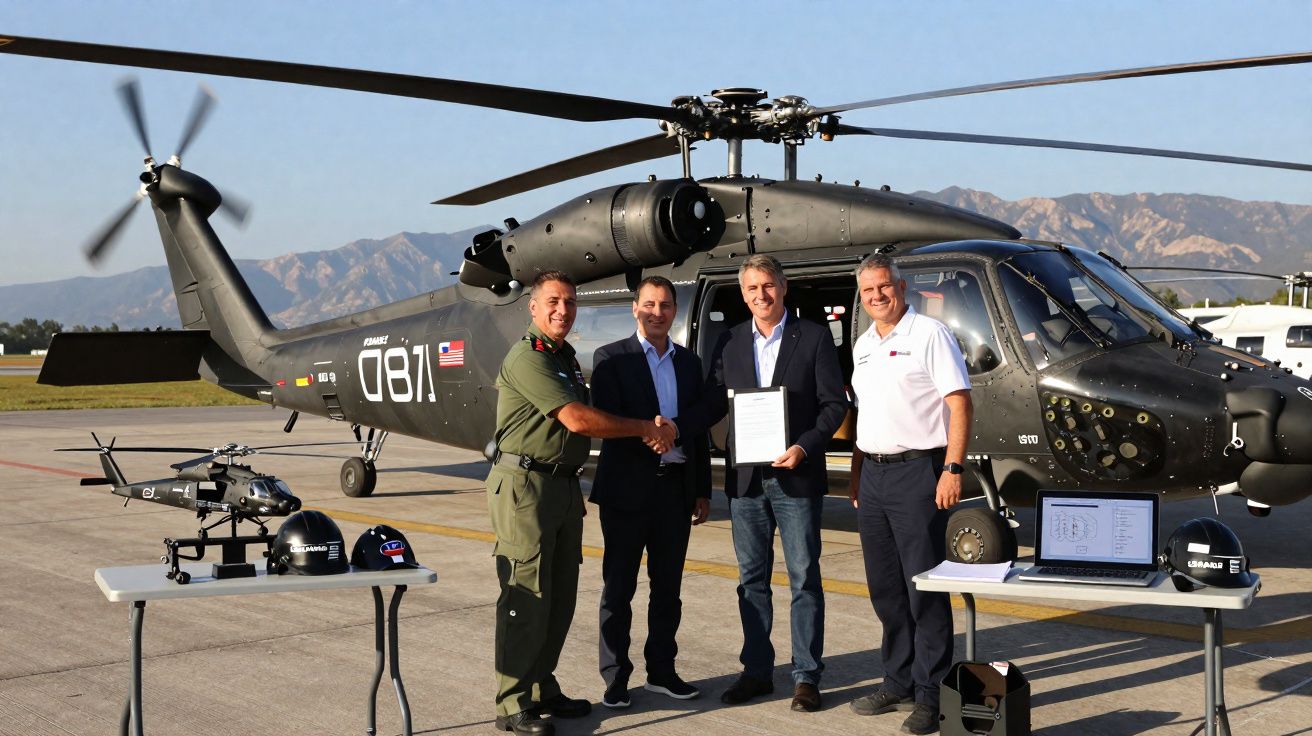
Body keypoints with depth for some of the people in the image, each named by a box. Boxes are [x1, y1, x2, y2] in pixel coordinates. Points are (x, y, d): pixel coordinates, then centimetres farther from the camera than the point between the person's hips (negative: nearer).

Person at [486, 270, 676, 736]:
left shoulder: (566, 358, 18)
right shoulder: (528, 357, -13)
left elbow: (583, 416, 19)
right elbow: (576, 420, -18)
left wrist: (650, 430, 6)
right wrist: (646, 428, -11)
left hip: (564, 485, 9)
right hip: (525, 485, -9)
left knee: (561, 596, 13)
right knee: (526, 597, -7)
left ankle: (542, 687, 23)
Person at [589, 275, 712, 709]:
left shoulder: (689, 362, 12)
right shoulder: (611, 359, -2)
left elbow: (699, 430, 13)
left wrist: (702, 490, 10)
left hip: (676, 489, 5)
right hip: (627, 489, -4)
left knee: (668, 588, 11)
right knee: (619, 588, 3)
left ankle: (661, 670, 21)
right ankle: (615, 678, 10)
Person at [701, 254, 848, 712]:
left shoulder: (813, 338, -1)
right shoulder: (729, 344, 10)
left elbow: (834, 403, -3)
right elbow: (713, 405, 10)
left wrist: (804, 447, -16)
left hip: (796, 477, -3)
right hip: (746, 478, 4)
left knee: (805, 579, 1)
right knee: (752, 579, 10)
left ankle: (806, 676, 8)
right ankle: (756, 671, 20)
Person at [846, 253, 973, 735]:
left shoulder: (929, 334, -6)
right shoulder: (863, 346, 16)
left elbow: (960, 403, -11)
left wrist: (952, 469, -18)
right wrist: (856, 475, 16)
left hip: (917, 471, -7)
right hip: (873, 474, 7)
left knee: (925, 587, -4)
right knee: (885, 588, 12)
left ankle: (931, 696, 2)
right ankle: (899, 682, 24)